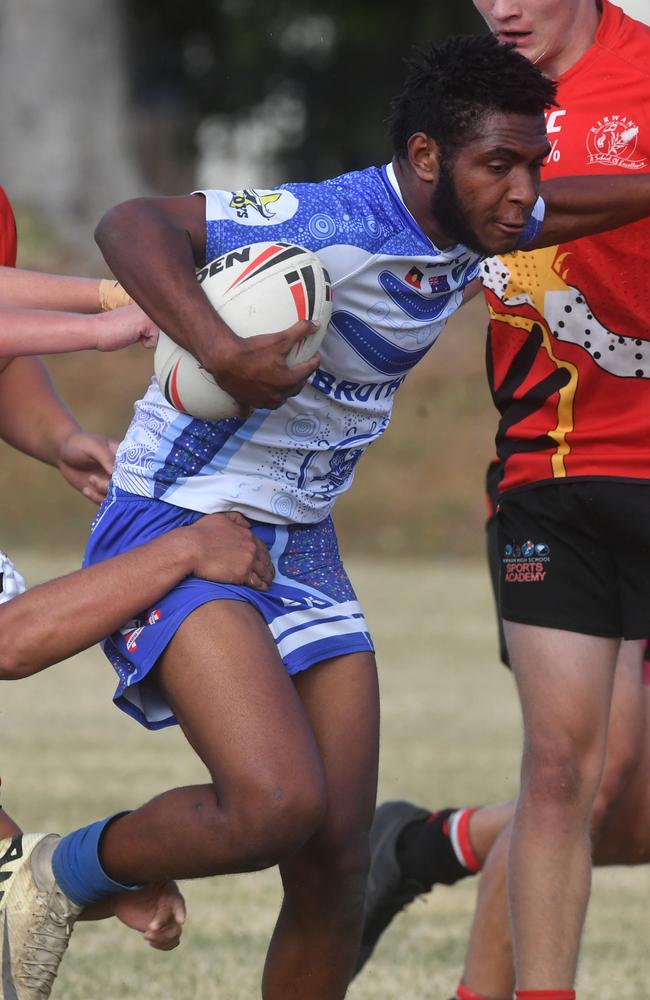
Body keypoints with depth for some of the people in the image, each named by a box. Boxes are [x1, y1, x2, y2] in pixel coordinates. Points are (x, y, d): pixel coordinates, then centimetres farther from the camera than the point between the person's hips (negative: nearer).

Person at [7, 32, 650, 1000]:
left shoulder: (467, 226, 3)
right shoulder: (338, 227, -23)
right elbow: (133, 224, -35)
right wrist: (222, 351, -46)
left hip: (299, 548, 8)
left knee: (336, 869, 0)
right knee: (279, 803, -27)